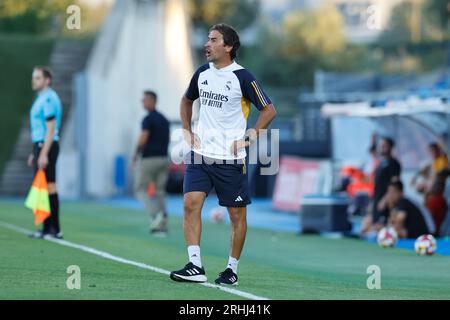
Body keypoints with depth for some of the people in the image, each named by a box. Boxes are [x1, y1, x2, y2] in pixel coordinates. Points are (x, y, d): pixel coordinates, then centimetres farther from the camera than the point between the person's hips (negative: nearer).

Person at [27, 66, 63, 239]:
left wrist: (43, 154, -23)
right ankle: (48, 228, 12)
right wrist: (35, 153, 24)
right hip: (41, 146, 10)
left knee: (49, 187, -9)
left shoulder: (48, 99, -13)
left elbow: (50, 129, -19)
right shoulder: (42, 98, 19)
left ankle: (53, 229, -9)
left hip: (46, 147, -10)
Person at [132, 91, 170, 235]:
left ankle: (156, 214, -20)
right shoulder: (164, 119, 15)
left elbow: (143, 139, -22)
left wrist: (135, 156, -10)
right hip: (163, 158, 7)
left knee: (140, 190, 3)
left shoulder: (148, 119, -11)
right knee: (160, 192, 10)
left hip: (148, 159, -7)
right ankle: (162, 226, 3)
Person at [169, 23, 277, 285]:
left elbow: (269, 110, -5)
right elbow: (187, 100, 26)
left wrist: (249, 138, -10)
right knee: (191, 204, -11)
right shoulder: (202, 73, 7)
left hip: (231, 158, -4)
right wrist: (187, 130, 13)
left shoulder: (242, 77, -9)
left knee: (237, 214, 4)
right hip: (200, 154, 4)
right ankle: (195, 267, -12)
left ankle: (232, 270, 16)